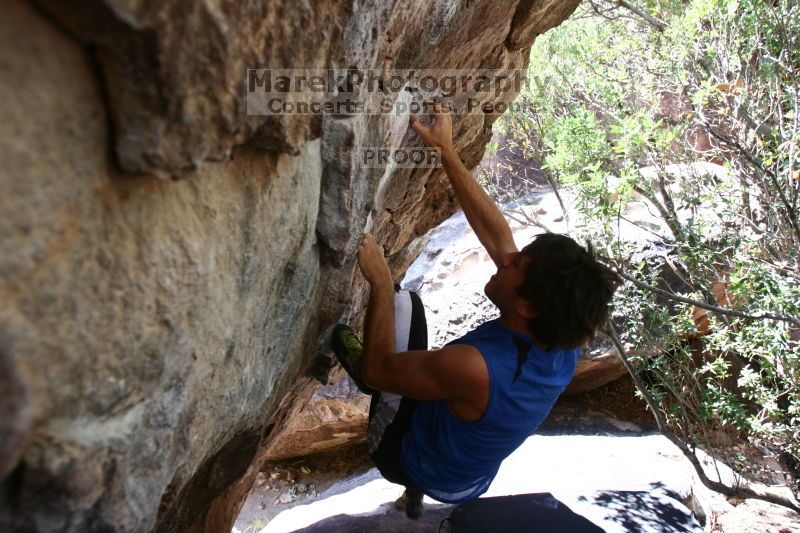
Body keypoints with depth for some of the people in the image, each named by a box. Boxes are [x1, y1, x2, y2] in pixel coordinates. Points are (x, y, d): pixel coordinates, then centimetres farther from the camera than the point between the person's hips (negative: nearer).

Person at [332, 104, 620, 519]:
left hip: (406, 458, -6)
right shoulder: (563, 343, -22)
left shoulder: (473, 368, -43)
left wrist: (380, 282, -21)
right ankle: (415, 495, 43)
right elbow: (496, 234, -15)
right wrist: (446, 151, -13)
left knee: (403, 302, -15)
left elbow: (376, 370, -28)